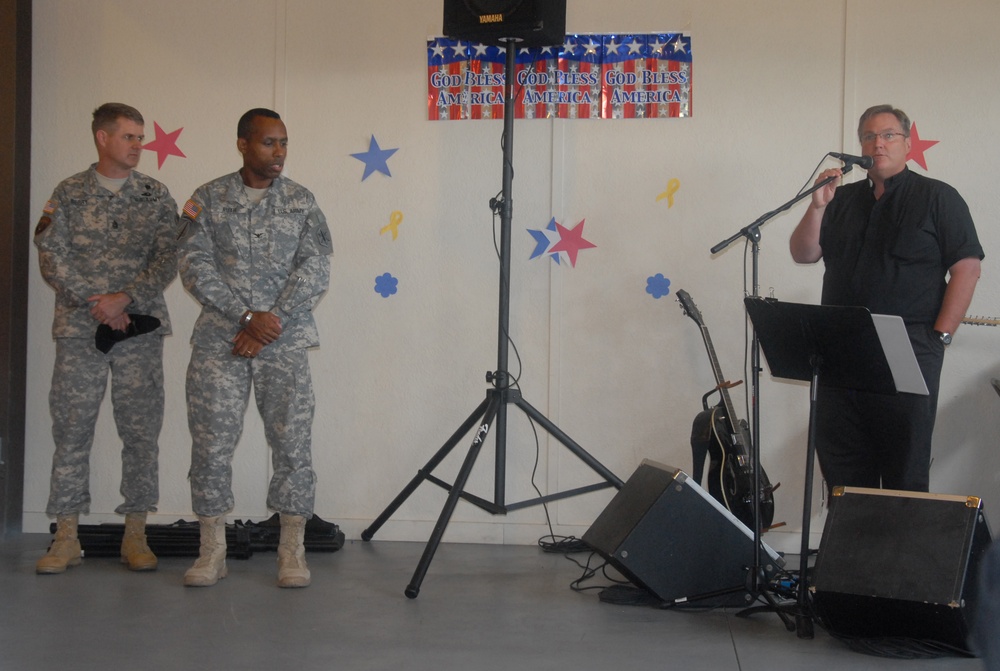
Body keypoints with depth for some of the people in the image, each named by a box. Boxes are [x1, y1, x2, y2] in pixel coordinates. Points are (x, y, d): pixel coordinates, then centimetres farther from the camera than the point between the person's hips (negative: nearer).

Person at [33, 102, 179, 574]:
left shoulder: (156, 195, 7)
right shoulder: (68, 193, 6)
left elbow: (169, 259, -1)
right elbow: (51, 260, -1)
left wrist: (125, 298, -14)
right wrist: (96, 303, -12)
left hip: (141, 327, 1)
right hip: (78, 329, 0)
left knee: (141, 430, 1)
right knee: (71, 429, 1)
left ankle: (135, 535, 10)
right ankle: (66, 539, 8)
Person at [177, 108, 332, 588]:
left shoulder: (301, 202, 7)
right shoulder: (209, 199, 6)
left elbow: (315, 271, -1)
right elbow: (195, 266, -3)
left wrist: (270, 322, -12)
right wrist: (246, 315, -14)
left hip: (284, 343, 0)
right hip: (218, 341, 0)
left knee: (293, 443, -2)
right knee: (211, 443, 0)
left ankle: (292, 551, 8)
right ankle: (212, 551, 11)